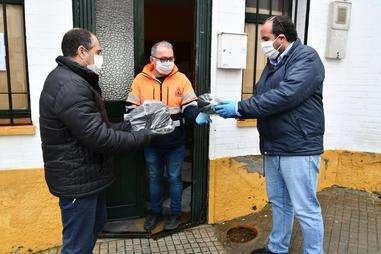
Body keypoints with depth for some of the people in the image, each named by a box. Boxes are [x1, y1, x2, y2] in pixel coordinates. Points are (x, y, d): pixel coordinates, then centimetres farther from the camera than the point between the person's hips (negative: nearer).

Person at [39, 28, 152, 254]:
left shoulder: (71, 79, 12)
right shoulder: (70, 86, -24)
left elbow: (95, 125, 14)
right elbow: (99, 137, -27)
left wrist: (126, 126, 6)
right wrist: (142, 138, -17)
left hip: (88, 174, 11)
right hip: (77, 181, -11)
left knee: (97, 223, 27)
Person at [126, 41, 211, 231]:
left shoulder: (181, 79, -3)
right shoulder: (141, 79, -1)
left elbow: (189, 105, -4)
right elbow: (132, 108, 2)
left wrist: (197, 116, -25)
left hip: (175, 141, -1)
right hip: (151, 141, 2)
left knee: (174, 178, 12)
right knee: (154, 177, 17)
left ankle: (175, 213, 31)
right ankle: (155, 212, 37)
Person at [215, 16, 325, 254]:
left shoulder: (306, 57, -10)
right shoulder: (273, 63, 16)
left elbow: (284, 96, -24)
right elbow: (260, 99, 13)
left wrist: (239, 108, -20)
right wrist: (232, 109, -3)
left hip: (298, 149, -8)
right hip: (272, 148, 8)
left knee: (306, 209, 3)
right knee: (279, 203, 19)